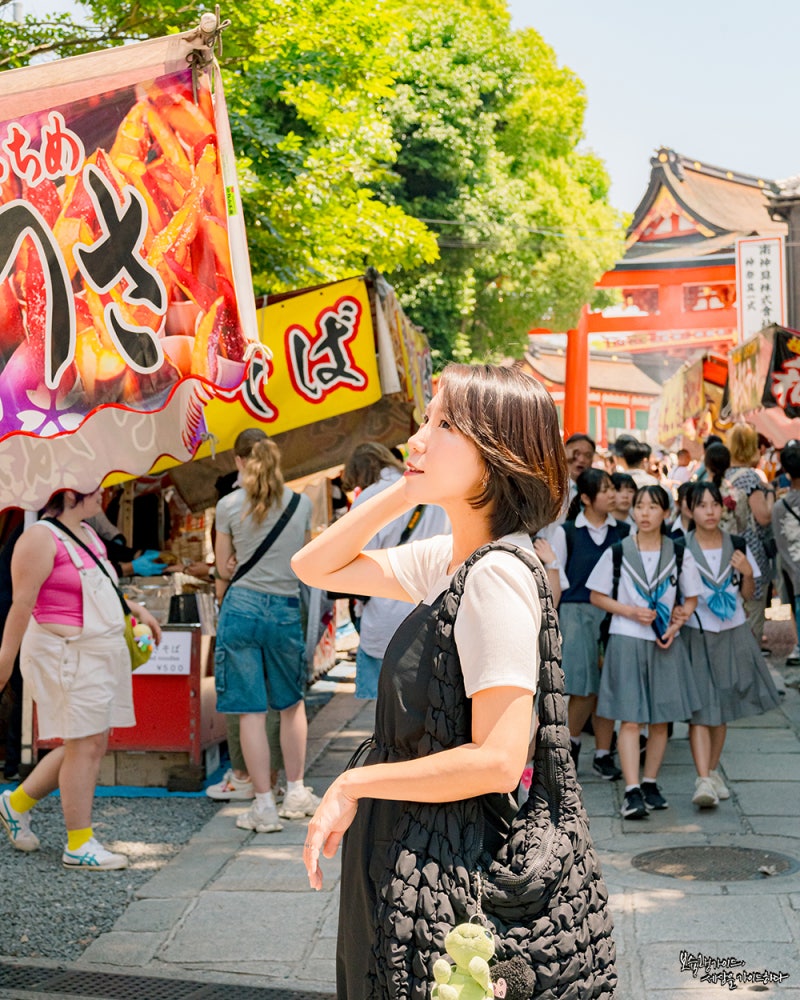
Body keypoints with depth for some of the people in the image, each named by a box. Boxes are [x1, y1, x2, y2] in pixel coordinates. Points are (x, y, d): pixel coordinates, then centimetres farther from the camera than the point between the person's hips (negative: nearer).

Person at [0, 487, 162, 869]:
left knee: (91, 744, 13)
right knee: (85, 745, -5)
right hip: (66, 656, -10)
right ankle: (79, 846, 5)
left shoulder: (86, 534, 15)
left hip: (98, 656, 10)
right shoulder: (40, 538, -13)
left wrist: (138, 611, 25)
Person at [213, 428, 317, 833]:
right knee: (293, 703, 20)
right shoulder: (302, 504, 3)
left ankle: (264, 806, 4)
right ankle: (296, 793, 25)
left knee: (251, 711, 2)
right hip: (286, 610, 2)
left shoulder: (229, 506, -3)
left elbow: (223, 570, 5)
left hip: (242, 606, -2)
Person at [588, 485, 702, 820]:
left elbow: (691, 599, 11)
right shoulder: (617, 552, -1)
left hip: (665, 644, 2)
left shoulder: (679, 554, 3)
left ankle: (650, 783, 22)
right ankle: (632, 791, -9)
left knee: (660, 719, 8)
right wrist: (631, 611, -10)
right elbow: (597, 596, 4)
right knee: (630, 719, -8)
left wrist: (676, 624, -7)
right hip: (627, 642, -2)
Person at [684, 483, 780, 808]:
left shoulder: (737, 547, 4)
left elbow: (747, 595, 11)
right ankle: (703, 781, -14)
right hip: (695, 635, -3)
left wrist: (747, 573, -7)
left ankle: (713, 772, 25)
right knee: (699, 709, -10)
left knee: (722, 709, 11)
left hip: (732, 635, 3)